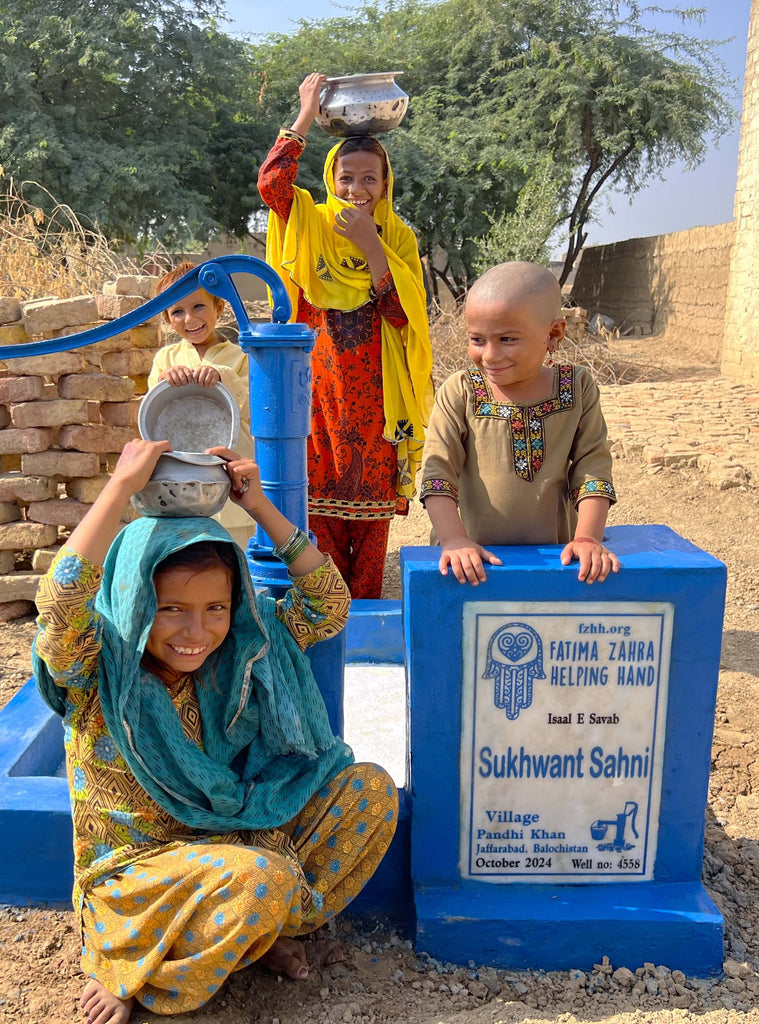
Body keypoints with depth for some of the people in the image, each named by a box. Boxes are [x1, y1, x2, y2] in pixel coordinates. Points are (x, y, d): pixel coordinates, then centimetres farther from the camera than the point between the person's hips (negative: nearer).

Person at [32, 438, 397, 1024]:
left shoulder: (238, 653, -5)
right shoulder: (97, 671, -19)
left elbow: (328, 606, -6)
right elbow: (61, 602, -41)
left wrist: (260, 507, -14)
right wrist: (124, 484, -37)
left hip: (227, 837, 6)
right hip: (133, 869, -5)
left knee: (370, 790, -8)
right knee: (268, 880, -34)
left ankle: (260, 933, 1)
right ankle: (132, 971, -5)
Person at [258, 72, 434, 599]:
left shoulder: (399, 238, 5)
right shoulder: (312, 226, 4)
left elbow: (402, 312, -9)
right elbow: (272, 183, -16)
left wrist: (370, 244, -14)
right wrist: (306, 115, -13)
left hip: (374, 397, 1)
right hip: (319, 389, 0)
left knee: (373, 515, 6)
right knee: (319, 501, 4)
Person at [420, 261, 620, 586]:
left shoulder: (578, 388, 3)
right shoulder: (460, 392, -1)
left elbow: (592, 467, 3)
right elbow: (437, 472, -6)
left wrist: (587, 538, -10)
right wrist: (455, 540, -18)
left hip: (556, 556, 1)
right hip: (475, 560, 0)